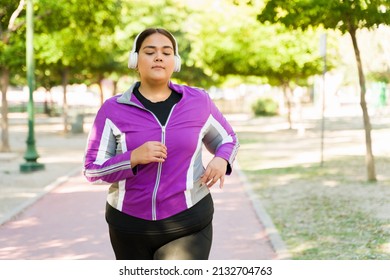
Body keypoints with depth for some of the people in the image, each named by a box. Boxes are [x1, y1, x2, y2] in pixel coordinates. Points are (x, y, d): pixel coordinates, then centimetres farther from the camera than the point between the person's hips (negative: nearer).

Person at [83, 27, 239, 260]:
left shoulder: (198, 102, 0)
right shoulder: (113, 110, -3)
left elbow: (228, 139, 16)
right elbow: (92, 170, -5)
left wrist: (221, 160, -7)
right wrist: (133, 158, -22)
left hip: (187, 225, -1)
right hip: (130, 225, 1)